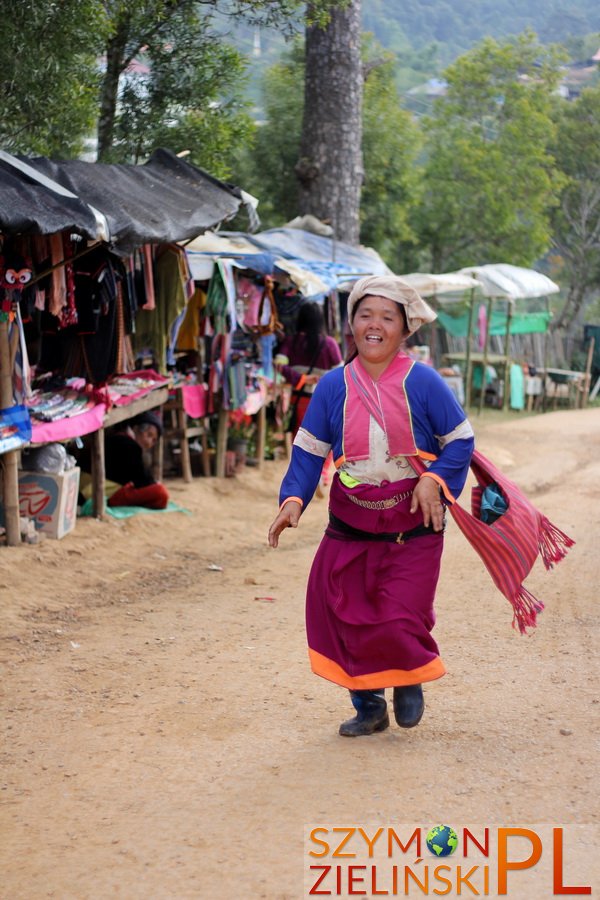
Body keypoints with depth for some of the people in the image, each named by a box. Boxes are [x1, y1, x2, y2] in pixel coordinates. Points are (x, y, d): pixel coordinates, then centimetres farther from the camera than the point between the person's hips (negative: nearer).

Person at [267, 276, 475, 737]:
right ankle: (368, 708, 24)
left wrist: (434, 479, -15)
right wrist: (294, 499, -12)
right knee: (344, 619, 2)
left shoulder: (422, 382, -7)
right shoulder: (333, 386, 0)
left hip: (413, 529, -3)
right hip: (349, 529, 3)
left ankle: (409, 681, 26)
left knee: (398, 623, -9)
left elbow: (461, 440, 0)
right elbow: (309, 450, 3)